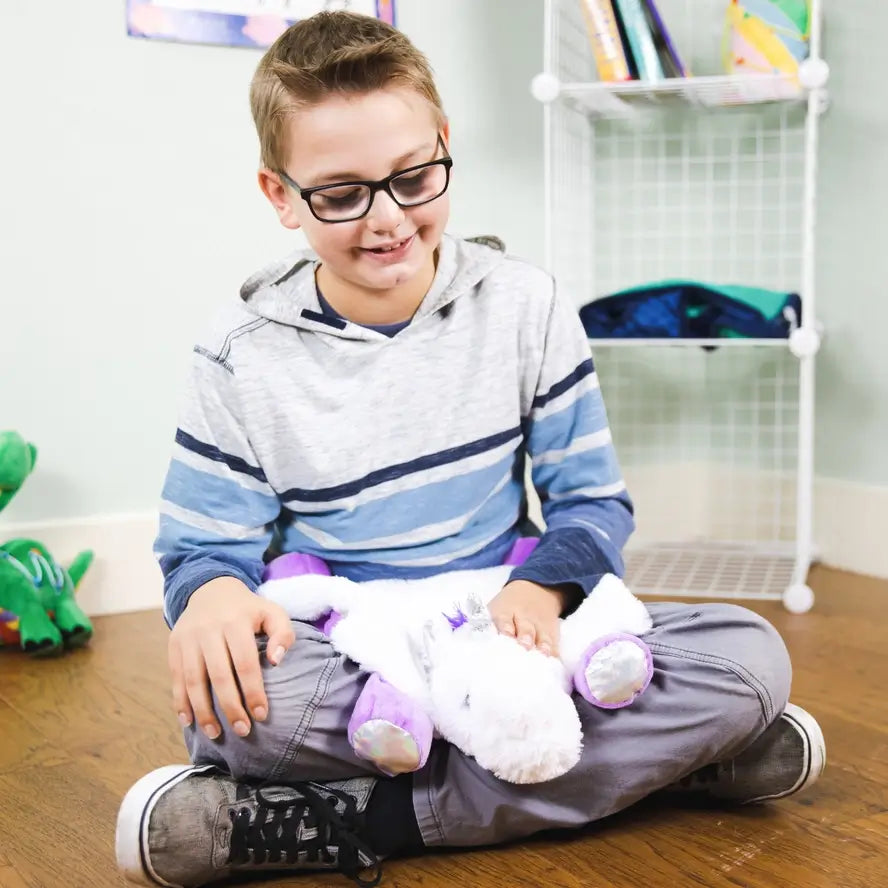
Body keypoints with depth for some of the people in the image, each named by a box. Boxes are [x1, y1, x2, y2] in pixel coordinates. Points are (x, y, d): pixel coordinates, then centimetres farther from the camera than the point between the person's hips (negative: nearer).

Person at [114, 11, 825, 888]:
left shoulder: (525, 306, 0)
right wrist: (213, 594, -26)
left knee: (749, 655, -23)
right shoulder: (244, 353, -2)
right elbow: (204, 543, 0)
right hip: (341, 666, -1)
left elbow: (592, 499, 3)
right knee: (221, 696, -36)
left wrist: (540, 588, -20)